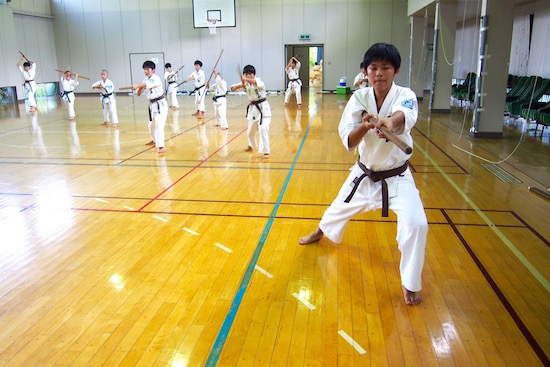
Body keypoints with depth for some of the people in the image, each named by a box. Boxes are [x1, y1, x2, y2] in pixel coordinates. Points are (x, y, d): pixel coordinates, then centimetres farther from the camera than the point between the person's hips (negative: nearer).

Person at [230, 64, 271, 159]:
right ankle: (252, 145, 49)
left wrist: (246, 80, -59)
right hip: (253, 108, 6)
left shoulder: (258, 81, -16)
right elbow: (232, 88, -9)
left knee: (263, 128, -23)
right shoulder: (244, 83, -1)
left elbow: (257, 83, -42)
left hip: (263, 108, -6)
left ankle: (265, 152, -16)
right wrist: (240, 86, -30)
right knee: (250, 131, 17)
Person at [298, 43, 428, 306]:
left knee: (416, 224, -21)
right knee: (341, 207, 24)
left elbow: (405, 115, -45)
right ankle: (321, 231, 61)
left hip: (396, 177, -3)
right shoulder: (359, 98, -10)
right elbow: (348, 141, -17)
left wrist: (389, 122, -68)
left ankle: (410, 283, 4)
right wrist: (364, 126, -37)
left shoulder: (404, 95, -19)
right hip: (364, 173, 3)